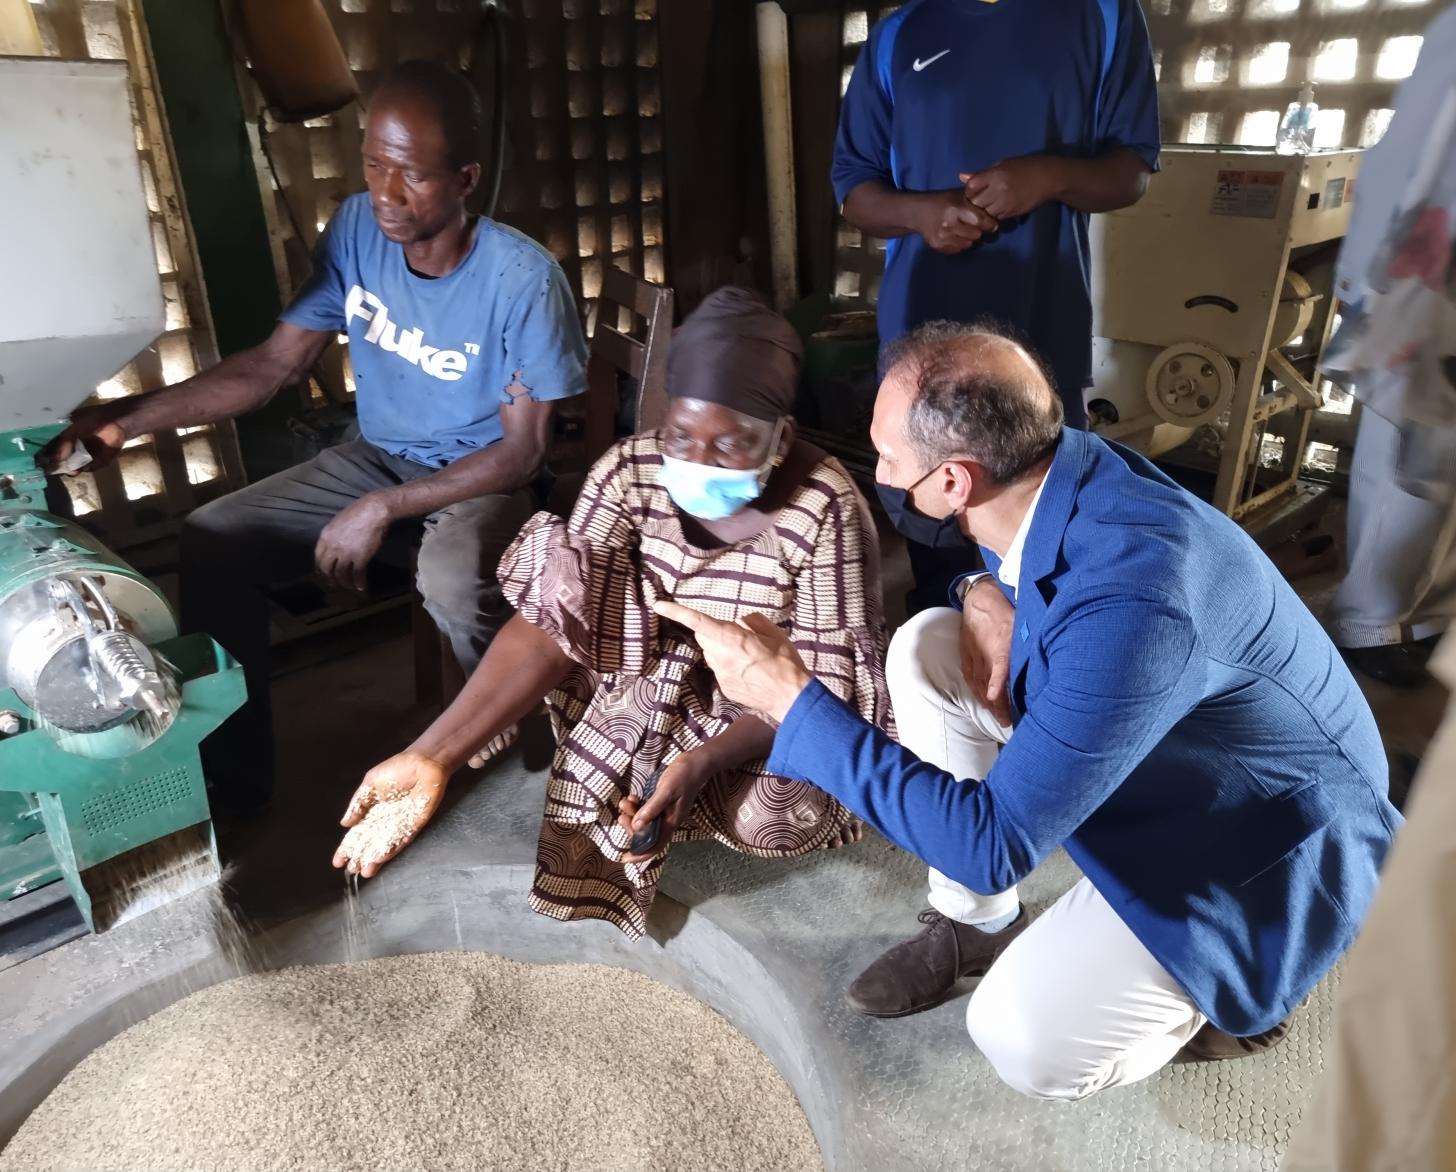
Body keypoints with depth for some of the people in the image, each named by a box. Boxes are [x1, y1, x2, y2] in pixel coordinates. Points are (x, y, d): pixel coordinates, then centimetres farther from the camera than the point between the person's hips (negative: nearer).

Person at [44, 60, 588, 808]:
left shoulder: (522, 279, -23)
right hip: (373, 458, 6)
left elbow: (524, 449, -20)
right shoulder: (356, 229, -7)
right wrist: (128, 419, -11)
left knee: (455, 584, -37)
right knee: (211, 541, -9)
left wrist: (385, 510, -24)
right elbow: (275, 363, -1)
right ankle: (235, 773, 6)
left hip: (481, 480, -5)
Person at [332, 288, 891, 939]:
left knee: (773, 817, -32)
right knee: (560, 566, -22)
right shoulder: (632, 471, -17)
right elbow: (548, 626, -22)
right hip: (643, 686, 1)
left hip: (764, 717, -1)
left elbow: (822, 680, -22)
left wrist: (702, 762, -40)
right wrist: (432, 757, -33)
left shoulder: (827, 512, -24)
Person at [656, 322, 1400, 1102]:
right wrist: (991, 595, -14)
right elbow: (1009, 562, 11)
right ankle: (976, 921, 9)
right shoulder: (1054, 464, -15)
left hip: (1269, 832, -7)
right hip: (1158, 755, 8)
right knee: (923, 647, -7)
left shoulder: (1130, 605, -40)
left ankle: (1230, 979, 11)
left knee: (1026, 1044, -19)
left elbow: (993, 843, -36)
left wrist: (790, 696, -34)